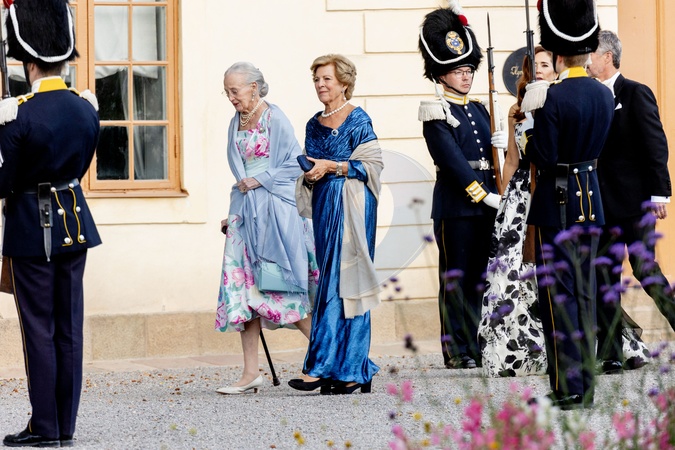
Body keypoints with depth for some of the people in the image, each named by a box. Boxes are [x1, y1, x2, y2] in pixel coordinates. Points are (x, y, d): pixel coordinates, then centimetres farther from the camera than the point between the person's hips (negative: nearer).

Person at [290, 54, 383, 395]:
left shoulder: (358, 120, -4)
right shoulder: (314, 125, 16)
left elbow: (372, 165, -10)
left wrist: (331, 166, -15)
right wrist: (310, 173, -1)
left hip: (352, 207, -7)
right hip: (324, 206, 7)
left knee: (340, 280, -10)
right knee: (331, 281, 3)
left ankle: (323, 366, -13)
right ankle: (356, 372, 6)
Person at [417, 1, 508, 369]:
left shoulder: (478, 110, 16)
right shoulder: (436, 113, -6)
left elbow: (491, 154, 17)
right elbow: (451, 158, -14)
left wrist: (504, 142, -7)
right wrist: (483, 194, -18)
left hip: (484, 203, 7)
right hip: (454, 204, -7)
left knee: (476, 277, 8)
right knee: (455, 279, -3)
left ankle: (473, 347, 13)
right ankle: (456, 351, -1)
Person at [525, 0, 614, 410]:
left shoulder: (555, 98, -17)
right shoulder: (605, 95, 5)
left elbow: (545, 158, -17)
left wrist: (527, 134, -1)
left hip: (558, 203, -7)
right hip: (592, 202, 7)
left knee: (559, 294, -2)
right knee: (585, 292, 12)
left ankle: (568, 387, -4)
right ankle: (587, 384, 14)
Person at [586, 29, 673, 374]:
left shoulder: (635, 94, -6)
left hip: (634, 202, -6)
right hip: (602, 204, 7)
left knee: (645, 269, -7)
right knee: (604, 278, 4)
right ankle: (611, 354, 6)